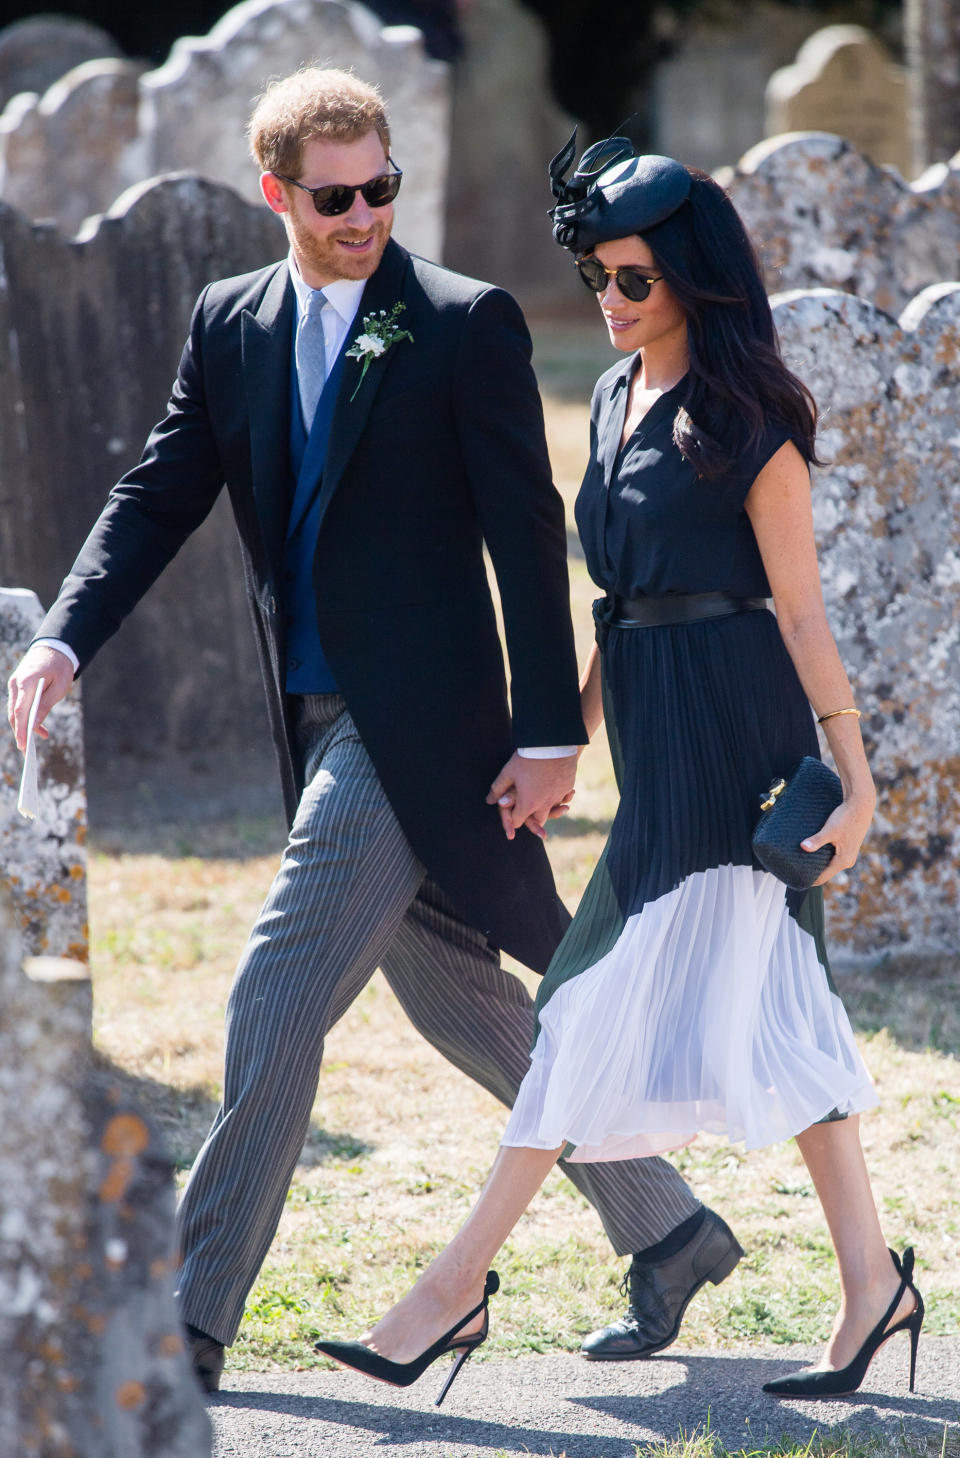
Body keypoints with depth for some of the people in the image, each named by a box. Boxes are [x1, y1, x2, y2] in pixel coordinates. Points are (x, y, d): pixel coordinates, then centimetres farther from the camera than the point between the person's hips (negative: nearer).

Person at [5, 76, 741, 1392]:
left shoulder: (466, 323, -7)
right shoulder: (229, 325, 10)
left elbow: (527, 535, -8)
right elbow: (159, 496, 6)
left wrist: (549, 733, -12)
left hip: (416, 725, -7)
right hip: (321, 723, 7)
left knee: (275, 1006, -10)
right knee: (457, 999, 15)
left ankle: (192, 1320, -6)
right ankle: (666, 1229, 28)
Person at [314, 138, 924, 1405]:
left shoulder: (746, 420, -10)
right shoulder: (617, 400, 14)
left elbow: (801, 609, -11)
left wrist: (853, 777, -13)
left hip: (728, 731, -9)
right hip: (659, 731, 9)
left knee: (617, 996, -6)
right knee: (767, 1005, 8)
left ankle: (460, 1284, -5)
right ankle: (871, 1280, 13)